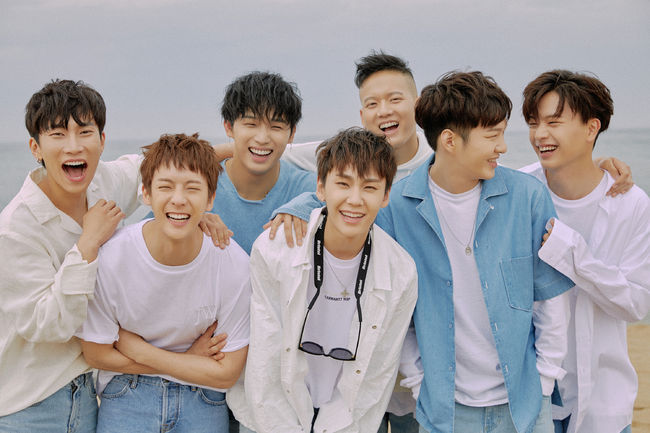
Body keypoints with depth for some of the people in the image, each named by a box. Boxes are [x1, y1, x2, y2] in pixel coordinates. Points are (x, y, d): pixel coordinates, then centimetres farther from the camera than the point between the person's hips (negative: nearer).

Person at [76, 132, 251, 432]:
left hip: (202, 394, 1)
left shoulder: (235, 265, -16)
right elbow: (97, 354, -6)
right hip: (127, 388, -1)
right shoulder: (108, 258, -18)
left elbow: (227, 373, -8)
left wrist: (139, 350, -11)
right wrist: (194, 359, -8)